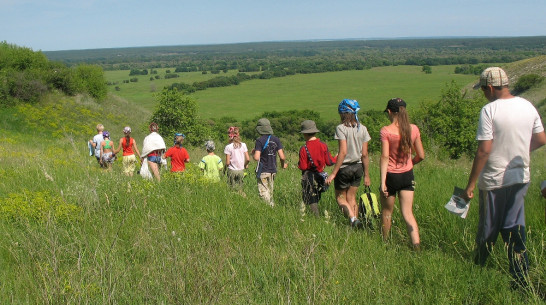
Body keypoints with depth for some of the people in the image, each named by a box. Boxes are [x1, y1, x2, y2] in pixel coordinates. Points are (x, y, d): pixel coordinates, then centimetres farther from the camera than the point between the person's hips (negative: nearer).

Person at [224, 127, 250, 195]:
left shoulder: (228, 147, -10)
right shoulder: (243, 145, -2)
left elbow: (227, 162, -11)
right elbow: (248, 159, -2)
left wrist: (226, 165, 10)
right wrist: (245, 165, 17)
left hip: (232, 171, -3)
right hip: (241, 170, 3)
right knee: (240, 188, 13)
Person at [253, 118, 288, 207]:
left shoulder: (259, 141, -12)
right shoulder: (276, 139, 2)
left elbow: (256, 158, -20)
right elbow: (282, 157, -3)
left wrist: (253, 153, 2)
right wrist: (284, 163, 18)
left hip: (263, 171, -5)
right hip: (273, 170, 6)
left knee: (263, 193, -2)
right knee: (270, 192, 17)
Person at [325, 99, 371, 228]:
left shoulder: (341, 128, -14)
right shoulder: (362, 129, 2)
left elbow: (343, 152, -21)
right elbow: (365, 154, 2)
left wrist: (333, 173, -18)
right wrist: (366, 175, 8)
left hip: (345, 167, -5)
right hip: (358, 167, 5)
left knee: (340, 198, 10)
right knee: (351, 198, 17)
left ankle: (353, 219, -12)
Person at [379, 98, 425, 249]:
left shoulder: (386, 131, -14)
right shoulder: (413, 129, -2)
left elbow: (384, 157, -17)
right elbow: (421, 156, 3)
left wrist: (382, 182, -16)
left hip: (391, 176, -3)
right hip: (407, 175, 3)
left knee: (386, 212, 15)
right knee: (407, 213, 7)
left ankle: (385, 242, 29)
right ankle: (416, 244, -5)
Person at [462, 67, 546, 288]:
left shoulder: (489, 110, -17)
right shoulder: (528, 106, 2)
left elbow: (484, 150, -20)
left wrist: (471, 184, -15)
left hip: (494, 180, -5)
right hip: (521, 177, 5)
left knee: (488, 227, 9)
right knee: (514, 227, 12)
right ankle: (521, 278, 11)